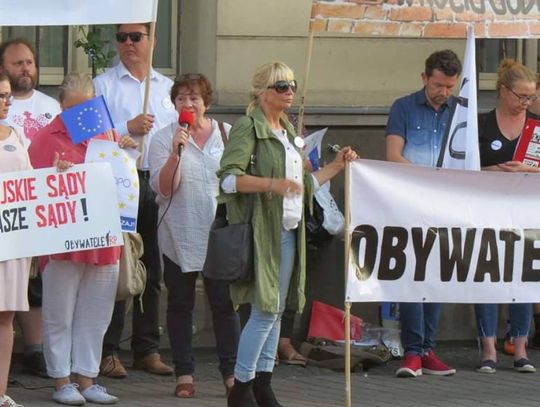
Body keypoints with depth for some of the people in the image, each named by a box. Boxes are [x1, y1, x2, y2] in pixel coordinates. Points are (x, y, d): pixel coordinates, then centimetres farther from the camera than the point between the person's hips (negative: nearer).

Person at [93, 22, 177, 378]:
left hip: (159, 184, 4)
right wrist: (128, 128, -17)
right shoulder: (104, 85, 3)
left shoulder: (167, 87, 16)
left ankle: (148, 349, 13)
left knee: (153, 269, 7)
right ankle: (108, 351, -1)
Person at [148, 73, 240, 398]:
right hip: (180, 234, 0)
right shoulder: (164, 139, 1)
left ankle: (232, 371, 2)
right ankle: (184, 373, 12)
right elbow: (163, 189, -7)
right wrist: (175, 154, -19)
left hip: (220, 234, 0)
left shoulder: (227, 134, 6)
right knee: (180, 304, 5)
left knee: (224, 303, -3)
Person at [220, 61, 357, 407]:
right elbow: (229, 178, -18)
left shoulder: (288, 132, 19)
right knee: (265, 310, -11)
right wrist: (274, 184, -27)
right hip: (262, 231, -8)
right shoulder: (248, 128, -7)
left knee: (277, 310, 8)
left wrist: (336, 167, 21)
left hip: (289, 231, 9)